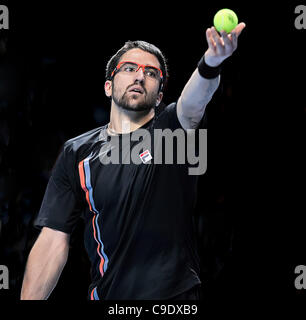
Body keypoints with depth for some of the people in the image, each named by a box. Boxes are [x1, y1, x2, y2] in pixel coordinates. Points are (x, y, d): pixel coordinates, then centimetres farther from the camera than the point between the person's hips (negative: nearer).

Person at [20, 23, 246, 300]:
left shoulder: (170, 130, -1)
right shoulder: (77, 153, 4)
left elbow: (192, 102, -25)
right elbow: (53, 240, 1)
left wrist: (211, 62, -46)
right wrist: (28, 300, -9)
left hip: (178, 292, -2)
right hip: (108, 293, 2)